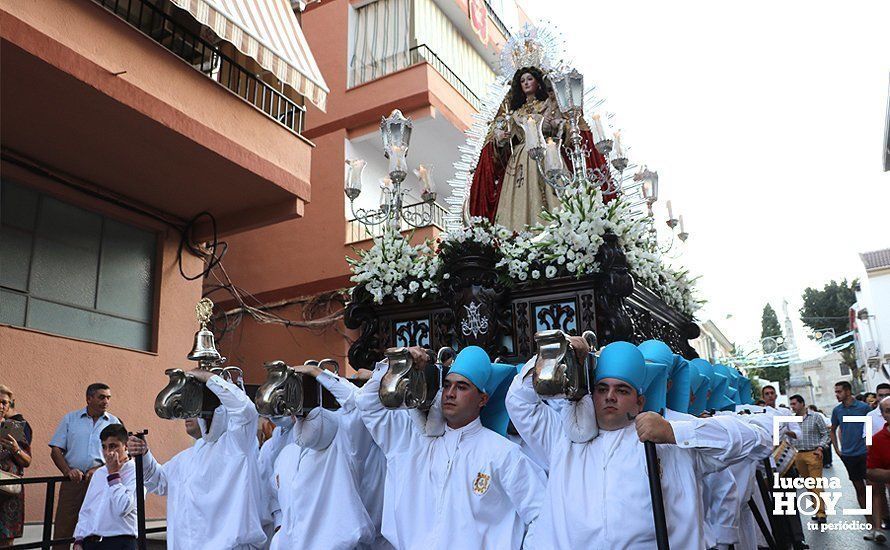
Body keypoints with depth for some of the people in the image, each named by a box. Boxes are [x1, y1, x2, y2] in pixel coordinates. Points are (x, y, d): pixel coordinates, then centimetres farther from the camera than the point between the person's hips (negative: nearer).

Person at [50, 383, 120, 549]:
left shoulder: (114, 423, 8)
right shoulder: (70, 419, 9)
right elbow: (56, 450, 6)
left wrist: (99, 470, -13)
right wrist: (68, 471, -10)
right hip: (73, 480, 0)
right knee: (63, 528, -2)